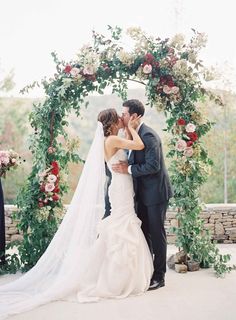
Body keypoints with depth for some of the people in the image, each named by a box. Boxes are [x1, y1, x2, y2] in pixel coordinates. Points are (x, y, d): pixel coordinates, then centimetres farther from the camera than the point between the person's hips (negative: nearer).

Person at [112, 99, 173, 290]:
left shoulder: (148, 135, -20)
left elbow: (153, 166, -25)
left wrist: (129, 169, -21)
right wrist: (124, 165, -2)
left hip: (156, 192, -9)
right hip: (143, 193, 9)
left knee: (156, 234, 1)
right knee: (143, 232, 14)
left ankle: (159, 277, 13)